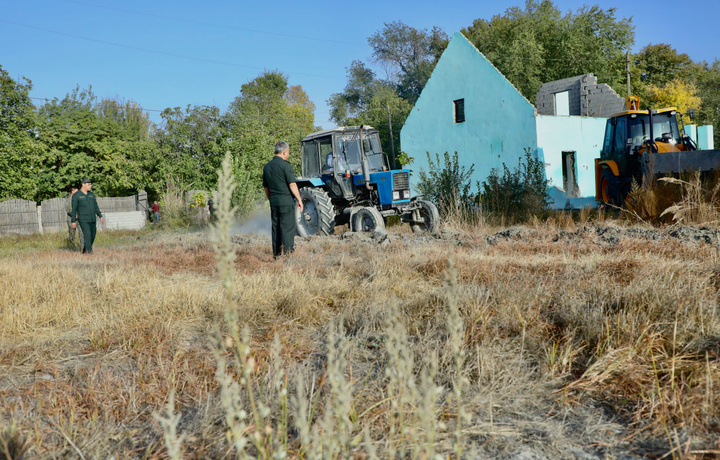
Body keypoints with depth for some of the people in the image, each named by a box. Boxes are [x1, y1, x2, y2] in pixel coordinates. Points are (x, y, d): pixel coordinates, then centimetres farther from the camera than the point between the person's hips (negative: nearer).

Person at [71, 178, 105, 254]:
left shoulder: (91, 194, 12)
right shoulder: (76, 195, -4)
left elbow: (96, 207, 15)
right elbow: (74, 209, -4)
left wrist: (100, 216, 7)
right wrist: (73, 221, -7)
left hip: (92, 220, 6)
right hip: (83, 220, -6)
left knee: (92, 236, 8)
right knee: (87, 236, -14)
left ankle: (84, 250, 27)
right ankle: (89, 252, -13)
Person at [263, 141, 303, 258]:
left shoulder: (267, 166, 13)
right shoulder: (285, 165, -10)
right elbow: (292, 184, -15)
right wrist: (299, 200, -11)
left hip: (273, 201, 7)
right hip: (286, 201, -7)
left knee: (276, 228, 10)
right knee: (288, 228, -5)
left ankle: (277, 254, 12)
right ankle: (287, 252, -10)